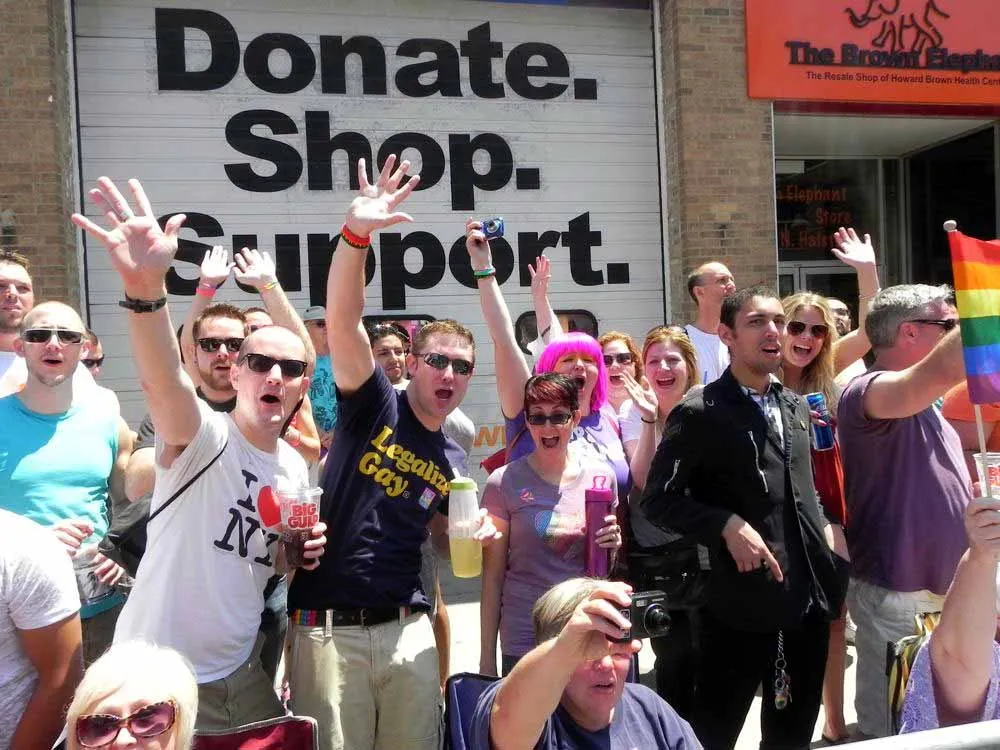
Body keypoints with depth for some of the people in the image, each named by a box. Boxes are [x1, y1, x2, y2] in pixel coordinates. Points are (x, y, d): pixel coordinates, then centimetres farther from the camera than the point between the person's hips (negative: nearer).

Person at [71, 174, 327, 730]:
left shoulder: (294, 469, 4)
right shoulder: (202, 436, -16)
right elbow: (161, 382, -39)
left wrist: (297, 553, -4)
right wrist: (145, 288, -56)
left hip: (240, 675, 6)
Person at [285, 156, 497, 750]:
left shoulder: (452, 460, 10)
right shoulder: (375, 404, -3)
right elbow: (342, 320, -19)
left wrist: (473, 537, -2)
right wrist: (356, 234, -33)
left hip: (408, 630, 4)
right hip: (327, 629, -4)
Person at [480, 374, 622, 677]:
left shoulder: (601, 476, 2)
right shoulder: (504, 483, -6)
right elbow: (492, 577, -2)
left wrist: (613, 544, -8)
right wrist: (486, 657, -1)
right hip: (524, 641, -2)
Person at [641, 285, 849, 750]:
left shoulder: (796, 407, 12)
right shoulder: (699, 414, -10)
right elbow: (657, 500, -12)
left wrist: (828, 527, 6)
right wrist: (727, 525, -22)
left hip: (809, 602, 7)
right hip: (741, 606, -7)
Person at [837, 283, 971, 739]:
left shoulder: (929, 409, 12)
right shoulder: (868, 392, -18)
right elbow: (941, 371, -39)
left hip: (948, 590, 9)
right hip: (895, 595, -9)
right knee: (890, 730, 2)